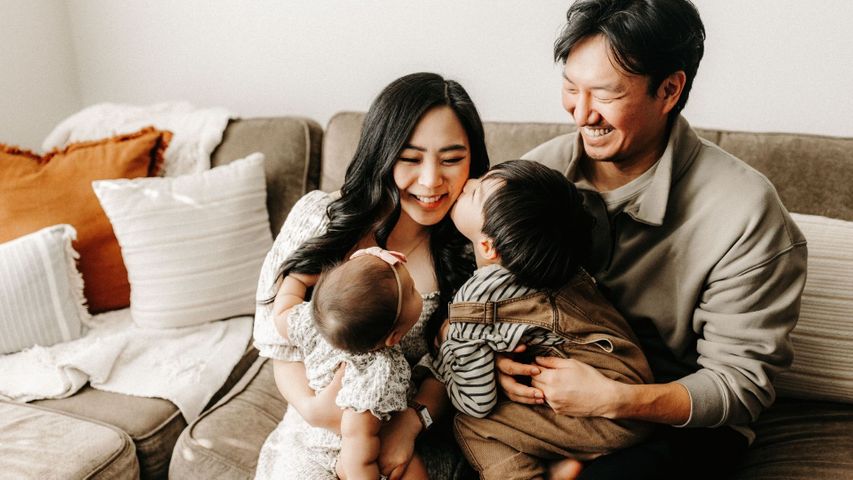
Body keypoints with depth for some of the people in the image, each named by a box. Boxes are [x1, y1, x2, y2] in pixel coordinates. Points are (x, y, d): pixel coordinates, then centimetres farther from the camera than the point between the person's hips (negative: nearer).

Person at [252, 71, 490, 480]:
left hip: (420, 435, 1)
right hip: (320, 430, 0)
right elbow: (280, 334, -4)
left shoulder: (470, 248, -8)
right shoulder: (319, 219, -10)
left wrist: (411, 421, -19)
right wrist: (312, 403, -21)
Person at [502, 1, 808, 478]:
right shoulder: (541, 168, -7)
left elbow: (742, 383, -14)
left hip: (679, 420, -3)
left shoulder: (745, 212, -19)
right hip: (554, 384, 4)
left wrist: (617, 399, -28)